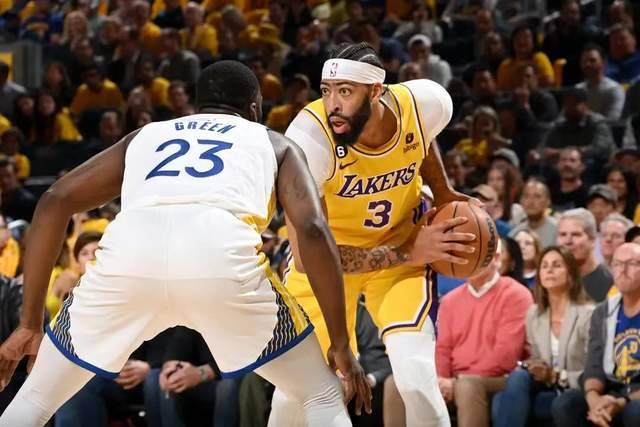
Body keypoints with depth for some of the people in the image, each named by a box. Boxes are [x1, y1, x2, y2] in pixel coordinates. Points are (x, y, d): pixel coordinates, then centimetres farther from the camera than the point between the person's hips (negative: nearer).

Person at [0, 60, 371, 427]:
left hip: (129, 253, 2)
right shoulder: (275, 144, 31)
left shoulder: (146, 136, 37)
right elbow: (312, 230, 12)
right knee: (323, 397, 20)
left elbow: (54, 203, 25)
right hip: (223, 258, -2)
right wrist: (342, 344, 17)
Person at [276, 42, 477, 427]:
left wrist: (443, 194, -2)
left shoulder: (427, 102, -24)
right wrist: (408, 252, -33)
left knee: (416, 378, -20)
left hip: (404, 242, 1)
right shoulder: (310, 134, -34)